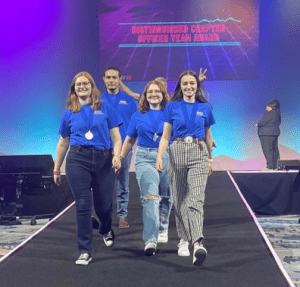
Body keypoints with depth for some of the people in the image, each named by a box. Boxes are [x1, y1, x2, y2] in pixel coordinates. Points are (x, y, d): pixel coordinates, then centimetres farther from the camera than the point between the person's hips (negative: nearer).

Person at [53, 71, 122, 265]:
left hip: (103, 160, 0)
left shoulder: (106, 109, 9)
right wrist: (57, 169, 20)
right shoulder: (69, 113, 13)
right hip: (78, 159, 0)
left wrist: (117, 155, -13)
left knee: (104, 204, 4)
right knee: (83, 205, -5)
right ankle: (85, 251, 2)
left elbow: (116, 137, 6)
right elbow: (63, 143, 19)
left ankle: (106, 230, 39)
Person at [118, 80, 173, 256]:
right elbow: (130, 140, 18)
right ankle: (150, 240, -17)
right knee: (150, 197, -13)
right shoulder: (139, 116, 11)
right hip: (145, 158, -1)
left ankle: (162, 230, 35)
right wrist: (120, 159, 17)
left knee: (166, 197, 11)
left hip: (167, 158, 1)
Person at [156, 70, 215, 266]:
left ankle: (198, 244, -26)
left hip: (199, 154, -1)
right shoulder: (172, 107, 5)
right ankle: (184, 240, 24)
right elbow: (166, 135, 3)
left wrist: (211, 159, 22)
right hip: (177, 152, 1)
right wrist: (160, 156, -10)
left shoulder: (205, 108, 7)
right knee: (180, 200, 8)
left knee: (196, 198, -16)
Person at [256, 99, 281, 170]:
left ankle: (270, 166, -10)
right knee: (274, 150, 10)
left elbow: (263, 122, -18)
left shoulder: (270, 113, -14)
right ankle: (275, 166, 13)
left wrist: (258, 124, 4)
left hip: (267, 134, -10)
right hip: (275, 132, 10)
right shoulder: (276, 113, 16)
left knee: (268, 150, -8)